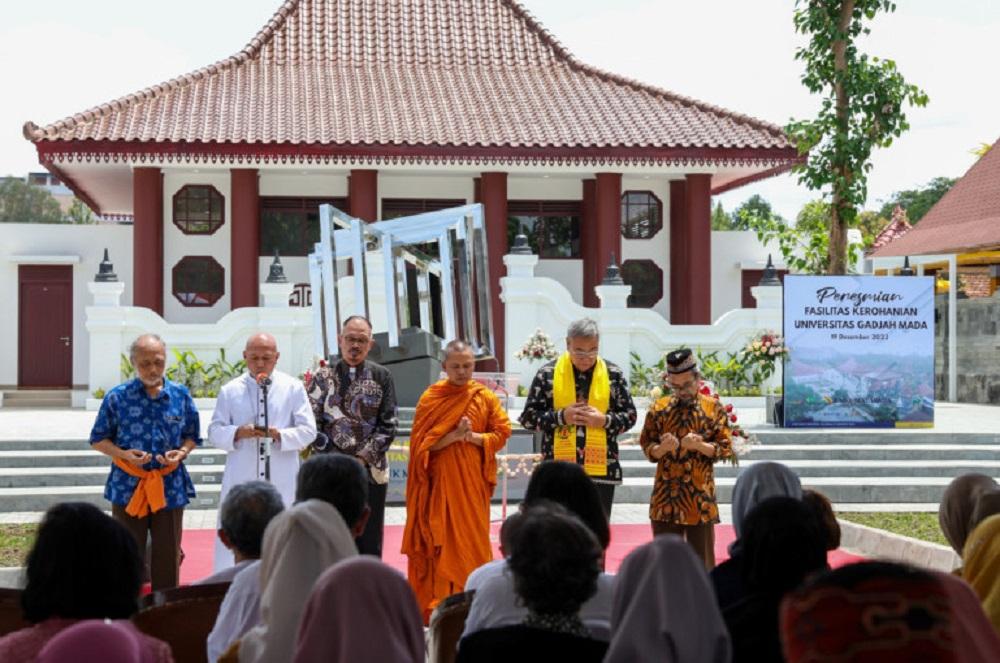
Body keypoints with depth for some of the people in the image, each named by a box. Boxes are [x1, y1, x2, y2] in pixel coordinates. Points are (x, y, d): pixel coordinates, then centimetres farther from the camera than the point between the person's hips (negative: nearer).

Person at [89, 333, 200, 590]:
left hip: (170, 486, 1)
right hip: (128, 486, -1)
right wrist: (124, 454, -14)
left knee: (167, 558, 7)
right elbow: (98, 440, 4)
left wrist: (181, 453, -10)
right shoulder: (117, 397, -2)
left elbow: (192, 436, 12)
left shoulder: (181, 395, 3)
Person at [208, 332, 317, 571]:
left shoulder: (293, 388, 4)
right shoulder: (230, 390, 7)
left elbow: (308, 431, 0)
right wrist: (238, 433, -16)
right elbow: (214, 432, 5)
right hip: (241, 481, 0)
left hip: (281, 482, 0)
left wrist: (279, 435, -18)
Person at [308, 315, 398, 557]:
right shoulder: (323, 377, 5)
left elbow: (388, 425, 0)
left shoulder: (381, 376, 5)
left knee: (369, 545, 3)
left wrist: (363, 459, -8)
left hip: (370, 472, 0)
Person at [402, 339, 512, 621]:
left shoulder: (485, 397, 4)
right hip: (439, 480, -1)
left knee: (472, 537, 3)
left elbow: (502, 433, 2)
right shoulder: (430, 398, 0)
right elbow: (422, 443, -5)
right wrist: (454, 435, -19)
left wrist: (473, 437, -13)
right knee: (440, 540, -3)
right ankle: (439, 605, 2)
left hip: (472, 480, 1)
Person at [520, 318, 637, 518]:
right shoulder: (548, 374, 0)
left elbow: (630, 416, 9)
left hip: (601, 470, 1)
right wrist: (561, 417, -14)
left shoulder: (613, 374, 4)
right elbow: (528, 417, 2)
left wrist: (604, 420, -11)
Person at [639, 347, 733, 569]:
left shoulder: (712, 408, 0)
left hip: (699, 495, -2)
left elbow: (725, 449, -1)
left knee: (701, 555, 3)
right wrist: (662, 448, -17)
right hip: (666, 495, 2)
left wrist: (700, 445, -19)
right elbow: (647, 448, 5)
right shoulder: (659, 409, 4)